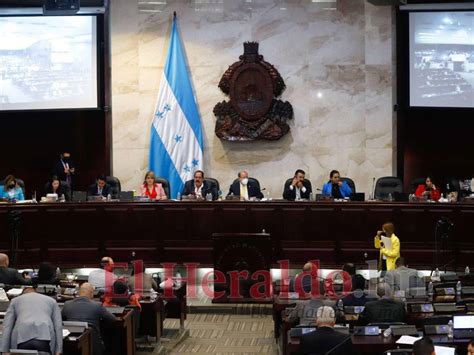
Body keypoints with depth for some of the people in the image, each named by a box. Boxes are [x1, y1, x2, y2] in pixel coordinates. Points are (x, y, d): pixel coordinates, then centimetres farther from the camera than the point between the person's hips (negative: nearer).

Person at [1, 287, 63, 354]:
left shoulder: (15, 300, 30)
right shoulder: (51, 301, 30)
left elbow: (7, 326, 17)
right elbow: (58, 326, 17)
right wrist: (58, 351, 11)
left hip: (22, 338, 0)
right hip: (45, 337, 0)